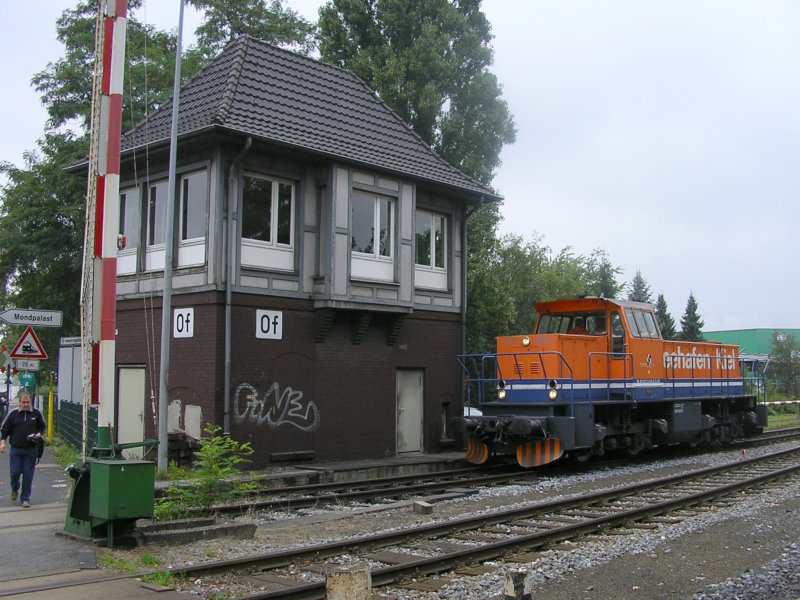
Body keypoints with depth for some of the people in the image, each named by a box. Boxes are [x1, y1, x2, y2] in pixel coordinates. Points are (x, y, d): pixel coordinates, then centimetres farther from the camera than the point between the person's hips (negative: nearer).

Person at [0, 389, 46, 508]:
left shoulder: (36, 413, 2)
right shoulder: (13, 414, 0)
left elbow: (43, 426, 16)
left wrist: (39, 434, -3)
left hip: (31, 450, 0)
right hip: (16, 449, 0)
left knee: (28, 475, 1)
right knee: (15, 472, 1)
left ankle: (25, 498, 11)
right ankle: (15, 489, 33)